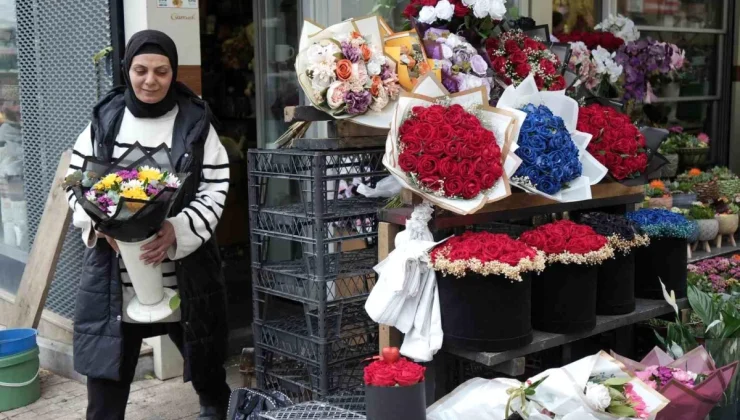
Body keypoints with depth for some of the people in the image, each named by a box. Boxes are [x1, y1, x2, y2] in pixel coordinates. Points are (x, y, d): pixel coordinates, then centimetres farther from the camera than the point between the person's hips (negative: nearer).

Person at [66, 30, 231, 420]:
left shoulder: (195, 122, -5)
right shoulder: (104, 119, 2)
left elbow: (215, 189, -7)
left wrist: (177, 229, -24)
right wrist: (101, 224, -14)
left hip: (183, 264, -1)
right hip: (114, 268, 1)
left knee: (203, 354, 18)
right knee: (107, 363, 4)